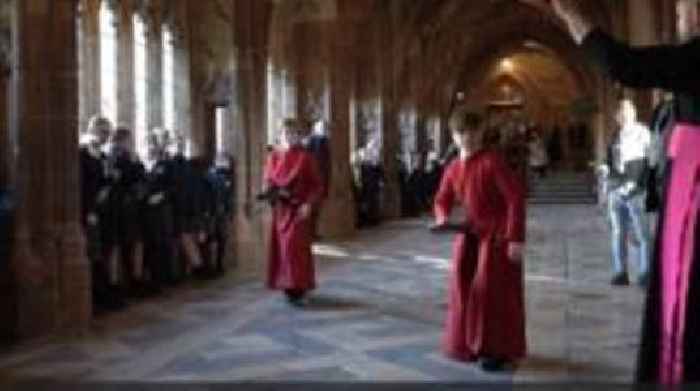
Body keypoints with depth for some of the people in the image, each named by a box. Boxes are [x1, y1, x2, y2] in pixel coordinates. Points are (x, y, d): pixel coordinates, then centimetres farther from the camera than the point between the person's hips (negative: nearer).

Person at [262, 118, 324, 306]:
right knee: (281, 247, 6)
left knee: (295, 246, -11)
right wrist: (268, 191, -10)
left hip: (298, 209, -4)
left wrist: (308, 204, -16)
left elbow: (317, 185, -3)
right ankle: (288, 285, 17)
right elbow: (268, 182, 13)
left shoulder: (305, 157, -4)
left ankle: (299, 289, -9)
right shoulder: (273, 157, 8)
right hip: (279, 208, 5)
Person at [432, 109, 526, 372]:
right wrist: (442, 219, -7)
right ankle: (469, 344, 25)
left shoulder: (492, 162, -17)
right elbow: (443, 200, 17)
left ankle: (498, 350, 8)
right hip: (470, 233, 7)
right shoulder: (452, 169, 4)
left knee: (493, 290, -5)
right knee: (463, 287, 8)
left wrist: (515, 238, -22)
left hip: (498, 234, -7)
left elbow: (516, 197, -19)